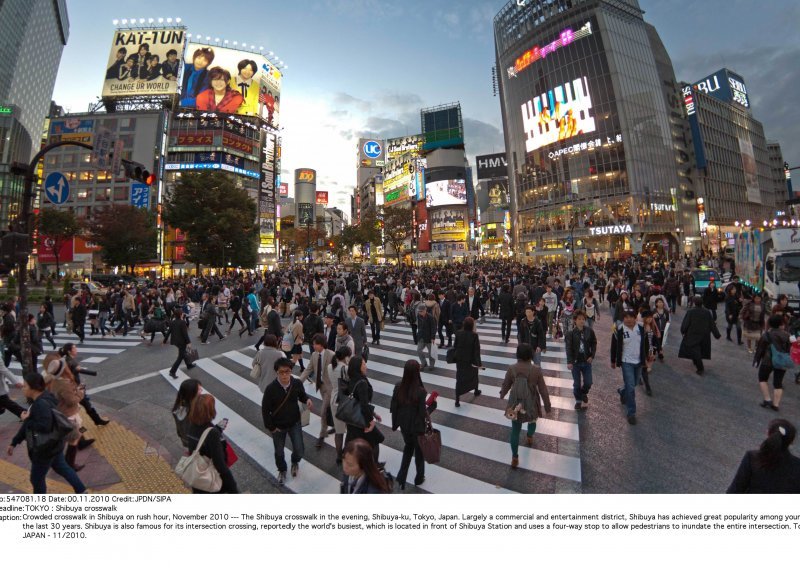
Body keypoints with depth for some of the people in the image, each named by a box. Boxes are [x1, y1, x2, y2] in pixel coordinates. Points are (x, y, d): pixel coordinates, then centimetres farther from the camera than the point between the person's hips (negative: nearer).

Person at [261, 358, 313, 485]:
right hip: (278, 426, -1)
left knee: (299, 450, 4)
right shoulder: (271, 388, -25)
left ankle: (295, 462, 41)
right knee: (279, 451, 18)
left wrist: (307, 400, -21)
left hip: (295, 423, 1)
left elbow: (302, 396, 2)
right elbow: (265, 410, -12)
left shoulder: (297, 383, -19)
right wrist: (270, 427, -7)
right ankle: (282, 470, 50)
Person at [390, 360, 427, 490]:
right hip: (417, 426, -3)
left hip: (403, 424, 4)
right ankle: (419, 478, 45)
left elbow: (393, 407, -6)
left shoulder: (398, 387, -15)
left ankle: (401, 477, 29)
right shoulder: (420, 391, -29)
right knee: (419, 451, 23)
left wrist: (395, 423, 8)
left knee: (408, 447, 30)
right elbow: (422, 412, -22)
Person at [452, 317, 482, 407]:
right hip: (471, 360, -1)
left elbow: (455, 346, -2)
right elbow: (476, 350, -16)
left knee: (459, 378, 6)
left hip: (460, 359, 2)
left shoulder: (458, 333, -11)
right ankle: (476, 391, 49)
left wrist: (456, 356, 13)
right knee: (474, 375, 26)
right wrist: (478, 362, -9)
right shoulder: (474, 335, -20)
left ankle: (457, 400, 3)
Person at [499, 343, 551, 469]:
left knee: (515, 430, 11)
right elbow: (543, 390, -8)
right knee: (532, 420, 33)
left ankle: (515, 458, 15)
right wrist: (547, 406, 6)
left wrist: (502, 395, 22)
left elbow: (506, 385, 1)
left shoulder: (512, 369, -14)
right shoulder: (536, 370, -16)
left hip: (516, 404, -1)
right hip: (531, 404, 1)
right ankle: (529, 438, 58)